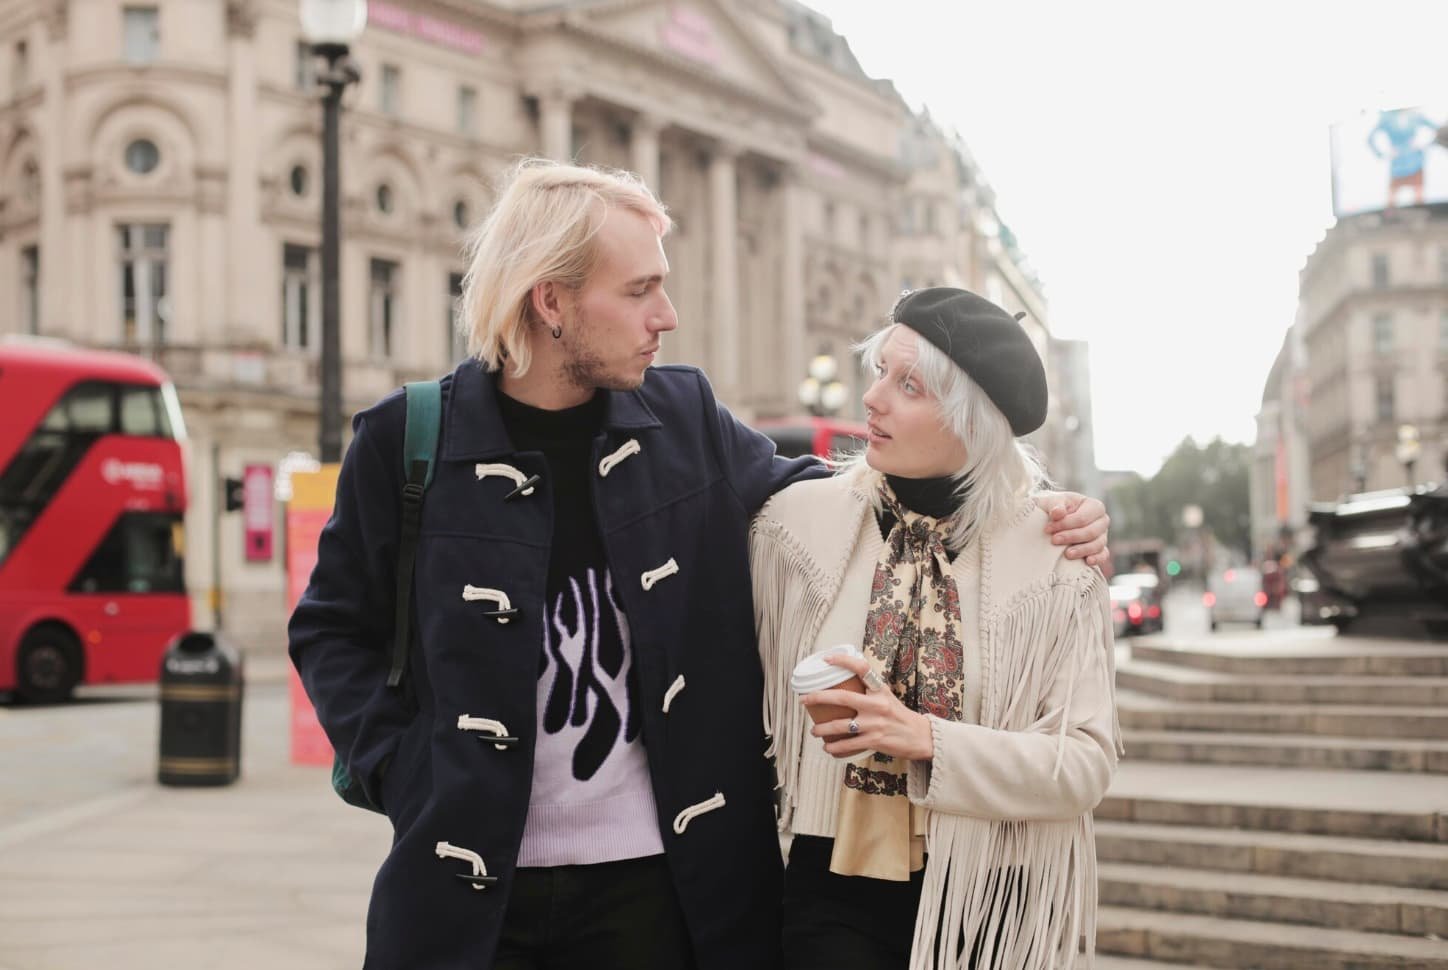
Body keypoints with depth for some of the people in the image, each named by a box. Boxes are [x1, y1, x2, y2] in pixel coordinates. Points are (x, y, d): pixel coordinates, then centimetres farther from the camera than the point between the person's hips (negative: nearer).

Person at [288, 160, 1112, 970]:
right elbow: (333, 629, 5)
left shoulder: (685, 420, 2)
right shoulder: (410, 439, -5)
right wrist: (405, 770, -8)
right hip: (469, 885, -2)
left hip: (657, 880, 2)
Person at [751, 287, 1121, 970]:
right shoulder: (799, 520, -4)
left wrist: (928, 740, -21)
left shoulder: (1053, 556, -8)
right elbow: (747, 701, 9)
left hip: (993, 908, 0)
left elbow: (1087, 763, -10)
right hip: (836, 894, 1)